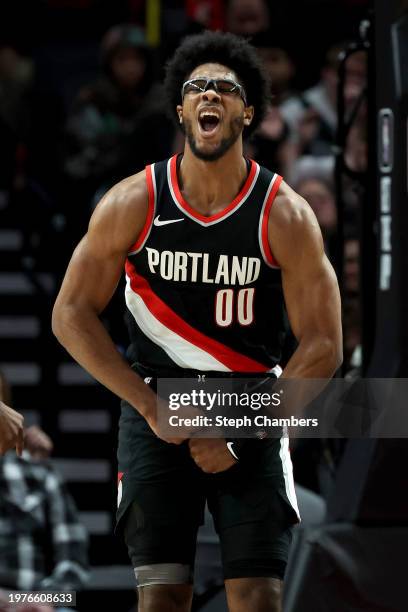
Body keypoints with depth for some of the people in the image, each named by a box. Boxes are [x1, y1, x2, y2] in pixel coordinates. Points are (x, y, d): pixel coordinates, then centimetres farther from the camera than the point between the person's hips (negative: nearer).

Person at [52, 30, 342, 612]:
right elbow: (71, 314, -1)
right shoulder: (133, 203, -6)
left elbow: (323, 345, -7)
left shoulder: (284, 215, -8)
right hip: (156, 415, 1)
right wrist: (150, 405, -9)